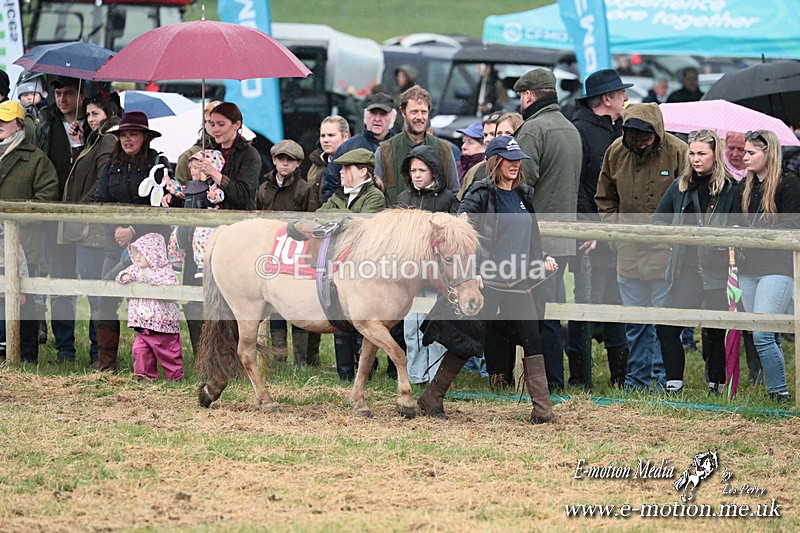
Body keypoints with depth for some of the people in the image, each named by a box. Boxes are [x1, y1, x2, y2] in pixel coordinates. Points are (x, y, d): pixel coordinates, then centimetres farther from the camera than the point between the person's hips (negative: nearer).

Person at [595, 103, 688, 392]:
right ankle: (637, 377, 18)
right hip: (629, 249, 4)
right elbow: (604, 198, 17)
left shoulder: (677, 153, -10)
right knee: (634, 319, 10)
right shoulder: (616, 152, 3)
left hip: (665, 249, -4)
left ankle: (664, 378, 4)